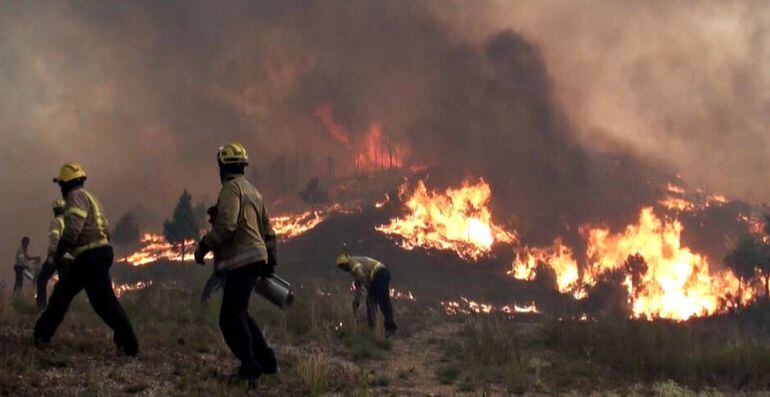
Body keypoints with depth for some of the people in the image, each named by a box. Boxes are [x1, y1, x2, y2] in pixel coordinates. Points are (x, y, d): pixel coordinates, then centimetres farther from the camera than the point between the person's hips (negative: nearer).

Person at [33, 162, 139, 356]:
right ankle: (42, 334, 25)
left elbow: (72, 229, -22)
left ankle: (128, 344, -13)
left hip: (90, 257, -11)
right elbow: (106, 230, 20)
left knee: (104, 301, -12)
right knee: (62, 292, 17)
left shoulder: (77, 196, -9)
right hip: (98, 253, 11)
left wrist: (59, 252, -10)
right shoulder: (89, 198, 22)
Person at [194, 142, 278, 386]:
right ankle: (266, 361, 18)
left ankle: (250, 369, -13)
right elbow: (268, 230, 23)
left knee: (231, 317, -10)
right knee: (238, 314, 18)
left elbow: (225, 225, -22)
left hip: (241, 261, -10)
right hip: (256, 259, 10)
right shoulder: (252, 190, 21)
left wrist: (203, 247, -14)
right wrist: (270, 261, 26)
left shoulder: (231, 188, -8)